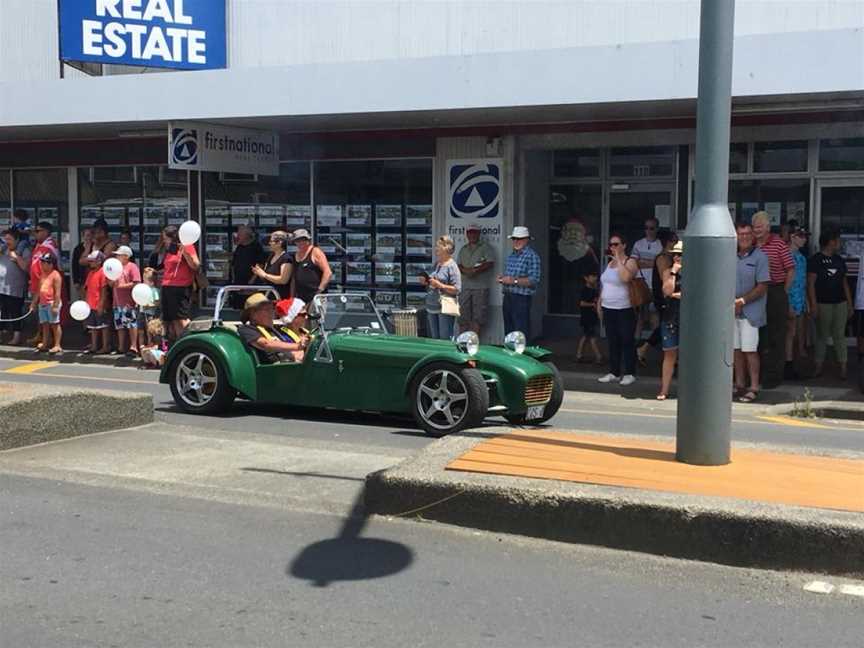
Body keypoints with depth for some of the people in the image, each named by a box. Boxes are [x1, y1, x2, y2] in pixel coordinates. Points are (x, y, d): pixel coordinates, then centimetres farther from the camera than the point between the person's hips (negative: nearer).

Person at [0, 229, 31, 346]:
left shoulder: (24, 250, -3)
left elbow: (26, 267, -11)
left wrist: (16, 257, -16)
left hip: (15, 289, -6)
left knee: (15, 313, -2)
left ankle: (17, 336, 3)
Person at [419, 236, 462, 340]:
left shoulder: (452, 266, -8)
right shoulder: (436, 264, 15)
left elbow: (457, 289, -14)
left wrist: (440, 285, -22)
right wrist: (425, 282, 5)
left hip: (445, 308, -8)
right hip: (432, 307, 8)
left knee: (445, 340, -7)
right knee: (434, 339, 11)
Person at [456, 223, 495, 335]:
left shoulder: (486, 247, 4)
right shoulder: (463, 249, 19)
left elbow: (490, 263, -7)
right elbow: (458, 266, 11)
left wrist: (475, 271, -16)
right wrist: (468, 271, -10)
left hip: (480, 287, -4)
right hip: (464, 287, 4)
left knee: (478, 318, -4)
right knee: (463, 318, 4)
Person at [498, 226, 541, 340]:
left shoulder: (532, 256, -9)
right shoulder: (511, 256, 18)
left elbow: (534, 280, -17)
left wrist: (514, 280, -20)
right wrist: (502, 278, 7)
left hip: (521, 299, -8)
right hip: (507, 297, 8)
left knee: (521, 334, -9)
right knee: (508, 331, 14)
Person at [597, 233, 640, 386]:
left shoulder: (630, 262, -7)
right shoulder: (610, 262, 15)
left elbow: (626, 278, -28)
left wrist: (619, 260, -19)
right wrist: (600, 303, 16)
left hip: (625, 310, -7)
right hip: (608, 309, 7)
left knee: (627, 342, -1)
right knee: (612, 342, 10)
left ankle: (630, 374, 5)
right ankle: (614, 373, 17)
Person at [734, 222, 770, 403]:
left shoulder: (760, 257, -6)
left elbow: (762, 287, -11)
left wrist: (741, 301, -15)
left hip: (750, 311, -5)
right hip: (733, 311, 5)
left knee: (750, 350, -5)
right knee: (737, 349, 10)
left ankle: (753, 388, 3)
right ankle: (740, 385, 20)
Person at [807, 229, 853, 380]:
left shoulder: (839, 260, 13)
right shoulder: (815, 260, -4)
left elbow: (844, 283, 16)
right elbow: (811, 283, -8)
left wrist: (850, 304, 11)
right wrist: (813, 304, -15)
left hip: (840, 304, 4)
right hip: (823, 304, -4)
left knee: (839, 336, 4)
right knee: (822, 336, 3)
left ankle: (843, 367, 5)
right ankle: (819, 366, 11)